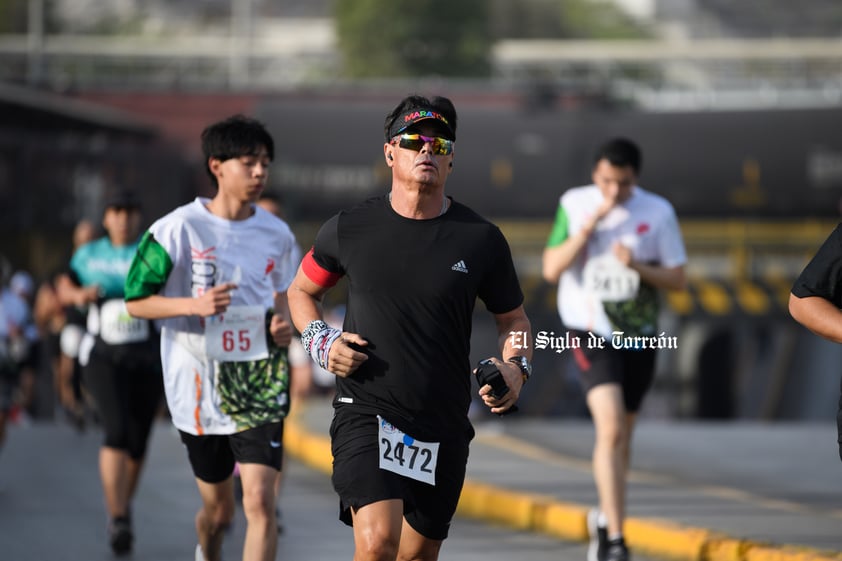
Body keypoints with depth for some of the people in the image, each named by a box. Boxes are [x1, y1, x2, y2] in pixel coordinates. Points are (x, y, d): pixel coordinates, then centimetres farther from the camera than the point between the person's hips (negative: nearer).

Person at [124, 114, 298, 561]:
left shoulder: (277, 234, 3)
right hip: (200, 387, -1)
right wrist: (195, 305, -21)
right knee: (218, 508, 13)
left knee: (259, 500, -15)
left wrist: (284, 326, -2)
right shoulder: (177, 229, -9)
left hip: (260, 385, 1)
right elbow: (136, 302, -5)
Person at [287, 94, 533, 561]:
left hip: (443, 430, 2)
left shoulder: (481, 239, 1)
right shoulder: (350, 229, 0)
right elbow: (302, 291, 18)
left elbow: (514, 320, 13)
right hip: (366, 413, -2)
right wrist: (322, 343, -1)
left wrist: (515, 368, -7)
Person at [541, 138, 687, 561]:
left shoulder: (658, 212, -3)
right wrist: (590, 224, -18)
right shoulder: (574, 205, -4)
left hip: (638, 335, 3)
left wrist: (638, 266, -19)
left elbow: (678, 279, 0)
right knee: (610, 429, -19)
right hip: (591, 334, -3)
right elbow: (551, 269, -9)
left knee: (622, 435, 14)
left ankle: (604, 518, 38)